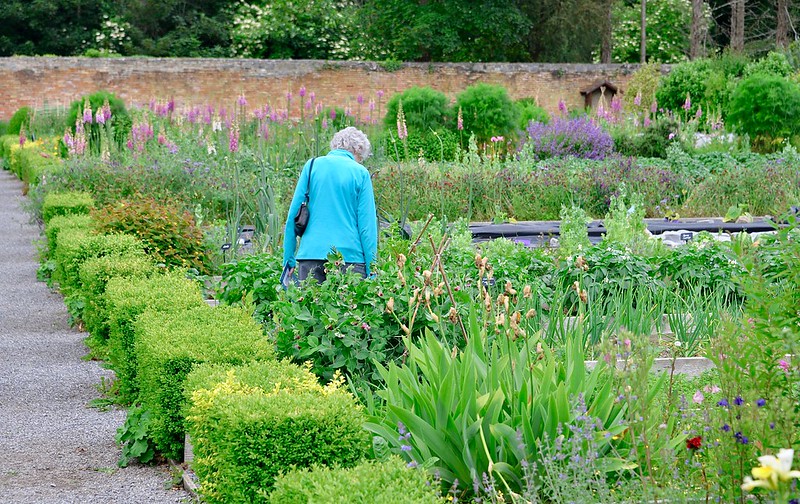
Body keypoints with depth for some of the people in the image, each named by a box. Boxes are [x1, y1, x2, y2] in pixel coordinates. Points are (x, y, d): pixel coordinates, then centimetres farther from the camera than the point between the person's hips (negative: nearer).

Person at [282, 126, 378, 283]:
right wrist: (371, 271, 1)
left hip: (310, 253, 2)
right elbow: (367, 224, -1)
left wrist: (289, 259, 14)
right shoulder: (360, 173, 2)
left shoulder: (312, 166, 9)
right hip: (349, 257, -2)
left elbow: (293, 216, 9)